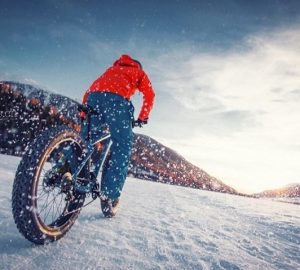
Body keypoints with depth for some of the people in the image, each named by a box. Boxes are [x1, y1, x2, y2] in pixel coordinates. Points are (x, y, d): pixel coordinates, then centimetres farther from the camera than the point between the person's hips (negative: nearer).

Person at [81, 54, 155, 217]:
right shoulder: (139, 72, 32)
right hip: (117, 98, -4)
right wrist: (143, 117, 17)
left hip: (94, 96, 5)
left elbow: (89, 92, 31)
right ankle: (110, 196, -10)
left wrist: (83, 115, 28)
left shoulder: (111, 69, 42)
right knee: (122, 147, -3)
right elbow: (149, 94, 14)